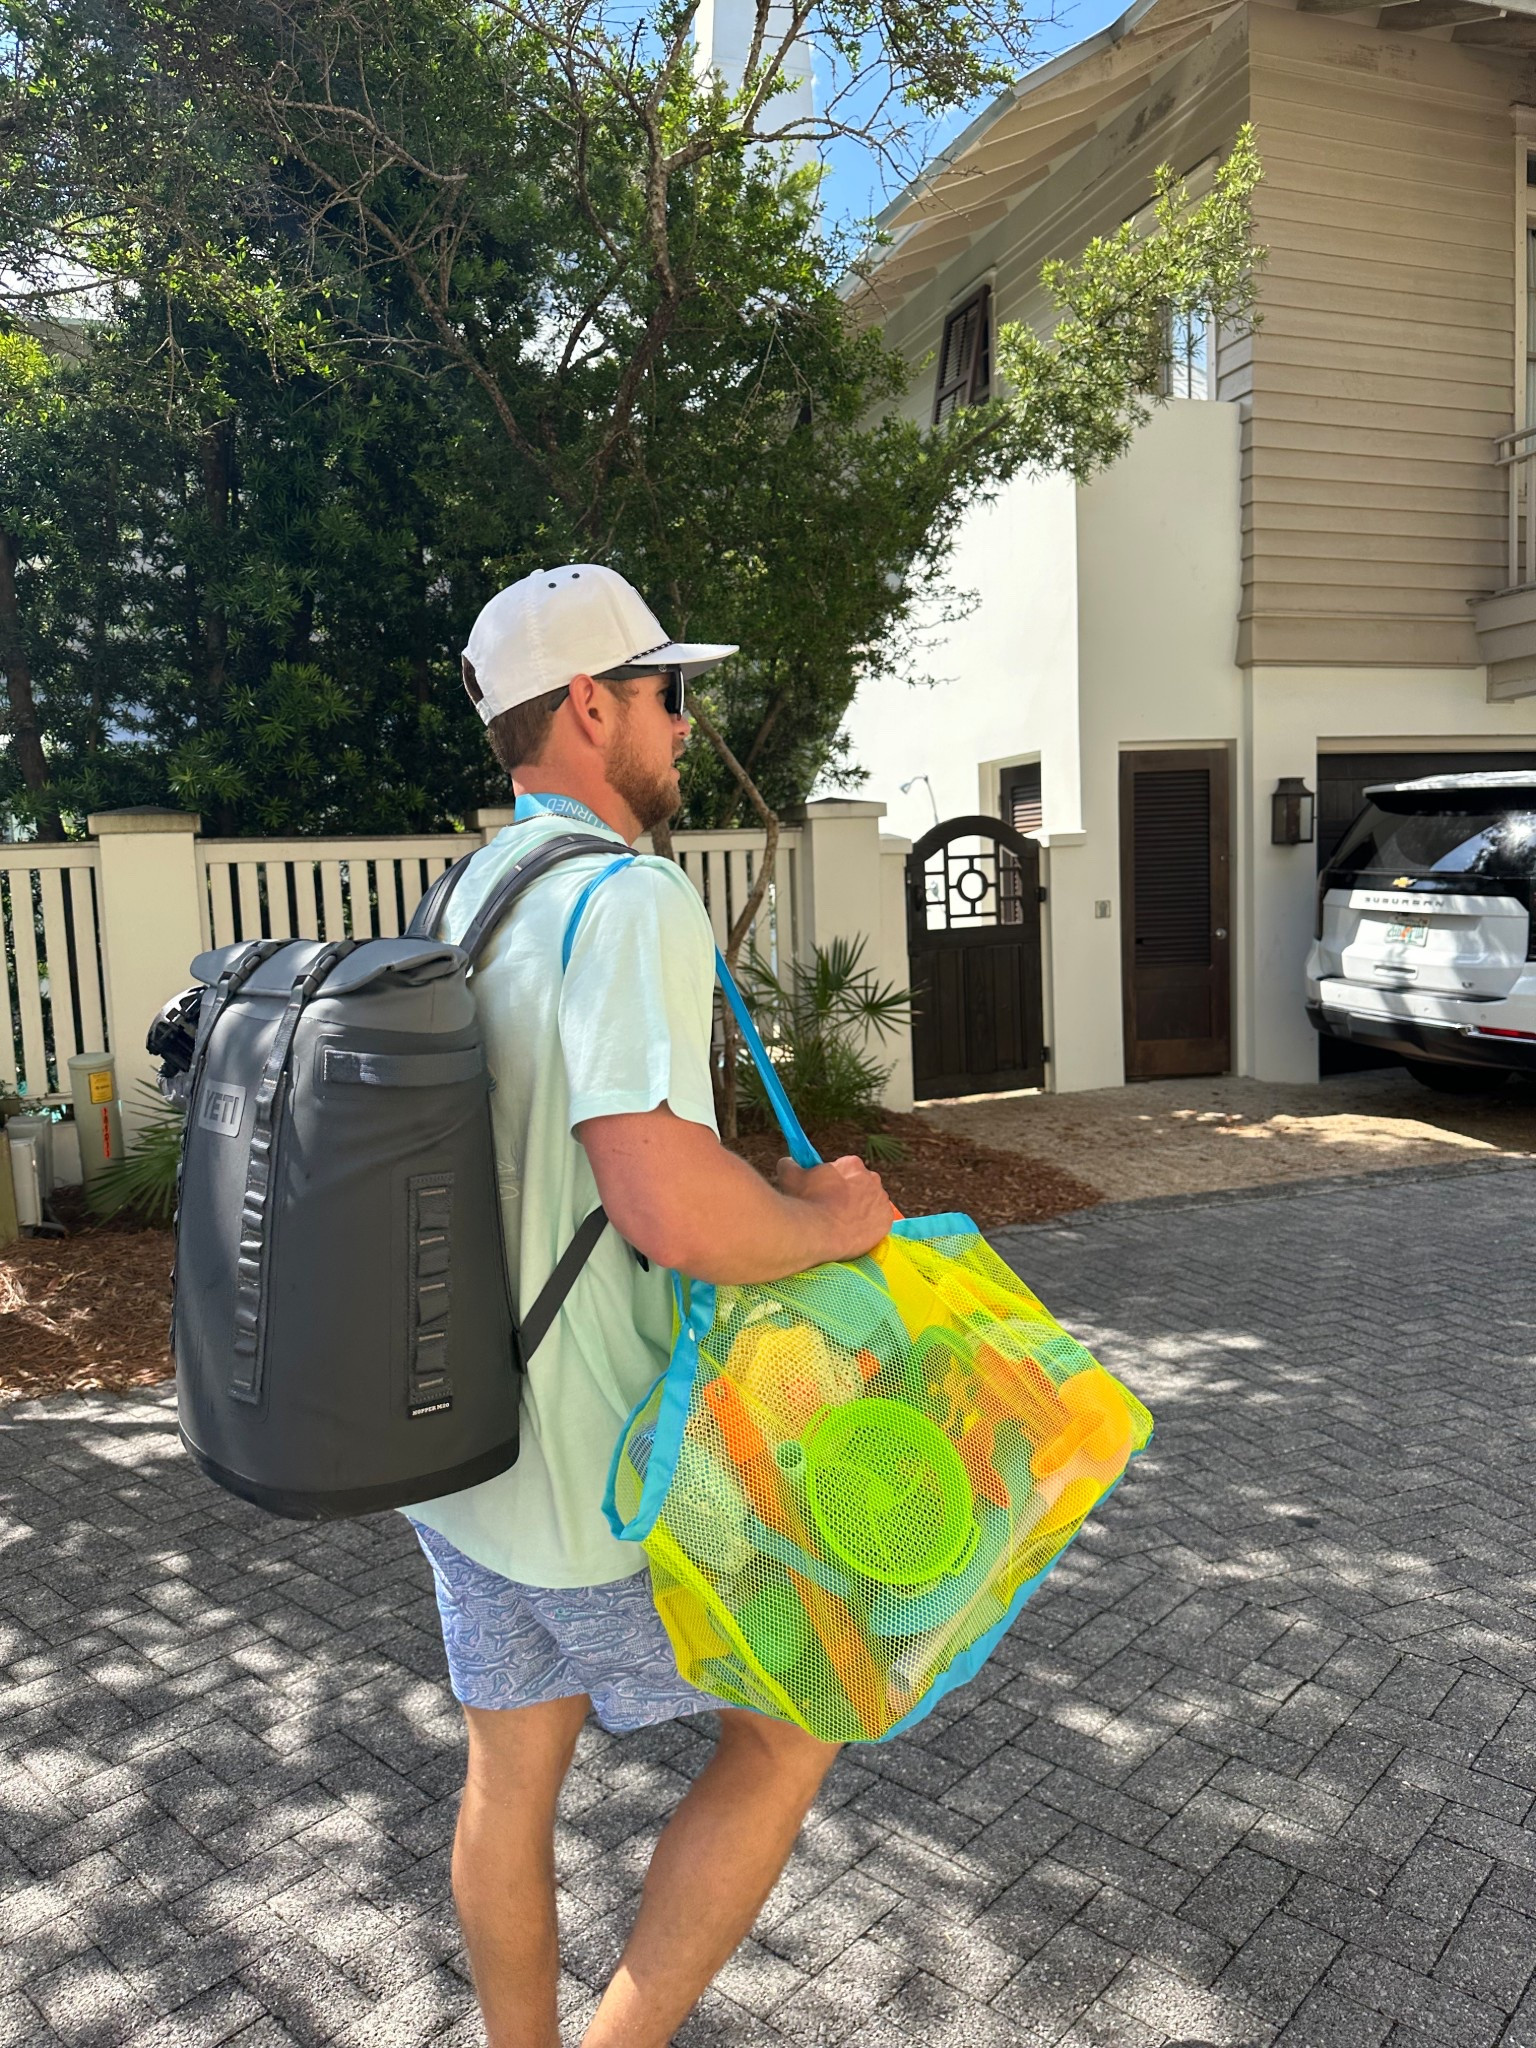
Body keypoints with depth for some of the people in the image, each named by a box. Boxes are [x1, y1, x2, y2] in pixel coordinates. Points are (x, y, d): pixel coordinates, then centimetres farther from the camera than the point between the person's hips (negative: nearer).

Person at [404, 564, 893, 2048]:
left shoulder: (463, 902, 8)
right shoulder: (629, 899, -22)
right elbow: (669, 1205, -35)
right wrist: (826, 1219, -15)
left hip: (458, 1434, 8)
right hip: (599, 1477, -8)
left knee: (513, 1773, 22)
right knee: (790, 1723, 15)